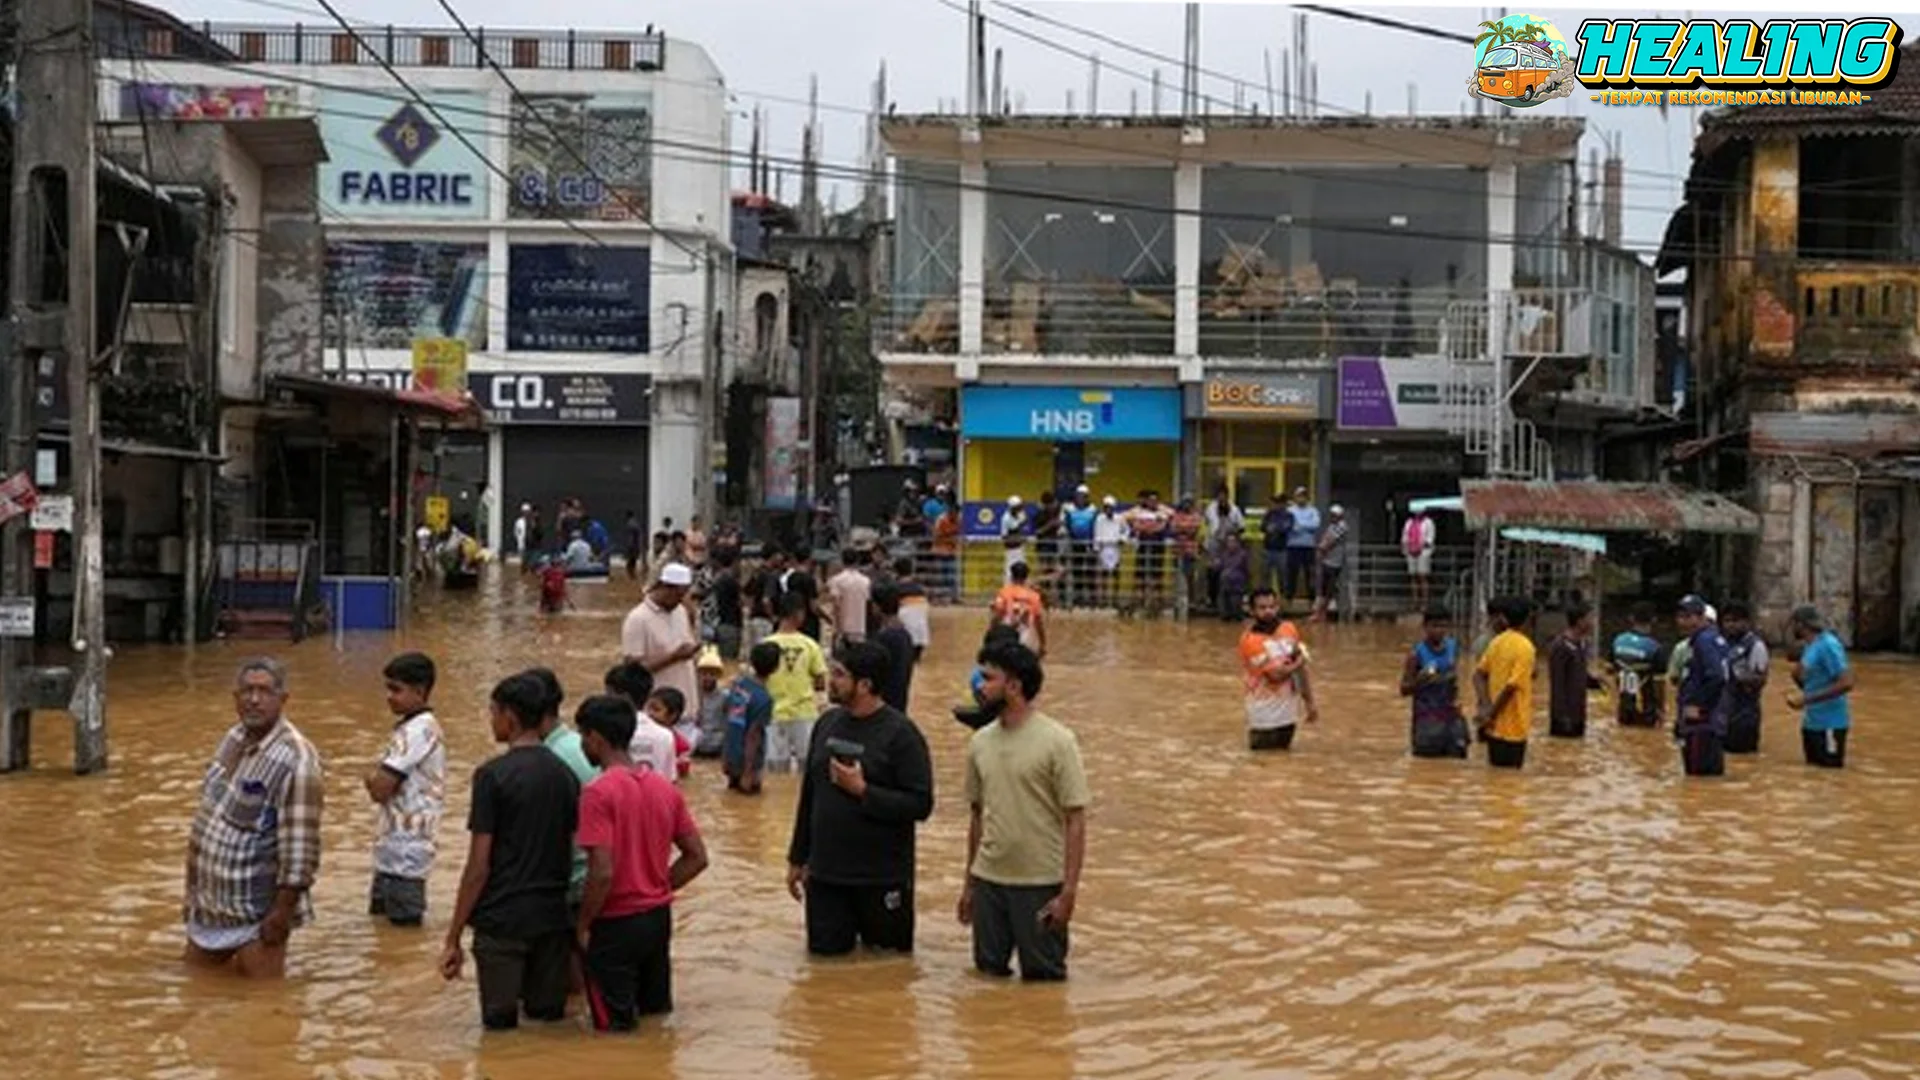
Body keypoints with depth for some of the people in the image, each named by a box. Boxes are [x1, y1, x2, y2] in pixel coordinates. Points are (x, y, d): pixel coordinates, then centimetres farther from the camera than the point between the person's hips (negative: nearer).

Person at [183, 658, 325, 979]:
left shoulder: (295, 761, -22)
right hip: (209, 903, 8)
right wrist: (192, 890, 18)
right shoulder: (233, 738, 5)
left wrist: (283, 911, -22)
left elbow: (299, 847, -23)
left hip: (256, 914, -8)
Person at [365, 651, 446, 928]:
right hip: (395, 846, 10)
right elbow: (380, 784, 18)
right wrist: (379, 778, -3)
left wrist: (374, 778, -2)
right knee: (381, 917, 18)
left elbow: (379, 789, -22)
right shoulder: (421, 727, 13)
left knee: (404, 925, -3)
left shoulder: (416, 731, -18)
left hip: (405, 849, -10)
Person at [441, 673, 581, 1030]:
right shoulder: (565, 774, 8)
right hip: (554, 919, 5)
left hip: (502, 921, -5)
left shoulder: (492, 775, -10)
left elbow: (479, 866, -11)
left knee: (501, 1027, 4)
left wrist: (453, 937, -6)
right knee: (549, 1021, 12)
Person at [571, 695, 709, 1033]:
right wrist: (658, 889, 9)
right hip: (659, 918, 7)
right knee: (657, 1016, 19)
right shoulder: (665, 788, 4)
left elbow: (603, 872, -24)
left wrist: (582, 925, -10)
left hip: (616, 924, -6)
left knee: (616, 1027, 7)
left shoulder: (598, 793, -18)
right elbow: (697, 858, 6)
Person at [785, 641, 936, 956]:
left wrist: (863, 791, -22)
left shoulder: (900, 733, -13)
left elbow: (920, 805, -17)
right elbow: (809, 795, 12)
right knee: (825, 951, 7)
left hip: (882, 879, -5)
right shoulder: (828, 723, 5)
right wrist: (798, 858, 14)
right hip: (826, 873, 5)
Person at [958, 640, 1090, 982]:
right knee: (990, 970, 9)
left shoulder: (1057, 741, -11)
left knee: (1042, 975, 2)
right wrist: (969, 883, 16)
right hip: (988, 879, 5)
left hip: (1040, 882, -5)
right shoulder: (980, 742, 5)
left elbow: (1075, 822, -11)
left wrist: (1069, 891, -15)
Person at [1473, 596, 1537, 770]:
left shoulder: (1497, 642, 6)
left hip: (1495, 725, 7)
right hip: (1513, 726, -7)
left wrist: (1486, 707, -6)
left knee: (1496, 771, 14)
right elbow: (1511, 686, -20)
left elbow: (1478, 674, 3)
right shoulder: (1525, 648, -15)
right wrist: (1491, 714, -13)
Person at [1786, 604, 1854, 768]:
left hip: (1830, 724, -9)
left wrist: (1807, 699, -24)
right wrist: (1798, 676, -1)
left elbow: (1846, 683, -24)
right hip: (1812, 722, 9)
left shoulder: (1828, 645, -17)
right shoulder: (1809, 646, 11)